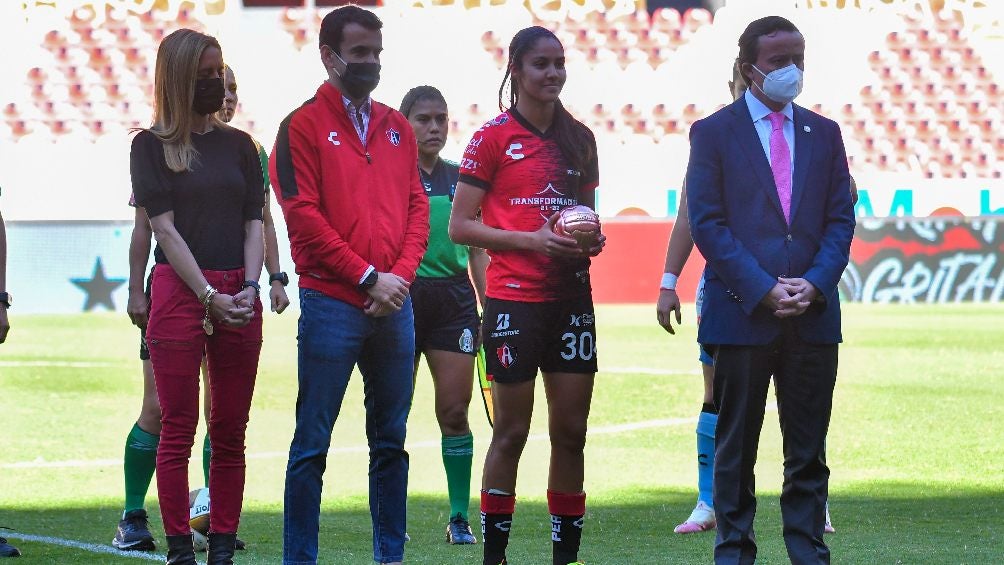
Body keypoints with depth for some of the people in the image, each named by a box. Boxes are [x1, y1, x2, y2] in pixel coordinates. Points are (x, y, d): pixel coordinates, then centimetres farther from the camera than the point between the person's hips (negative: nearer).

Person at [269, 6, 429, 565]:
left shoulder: (397, 128, 15)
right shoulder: (304, 126, -2)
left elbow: (418, 207, 13)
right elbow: (304, 218, -9)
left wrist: (401, 275, -3)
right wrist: (368, 278, -11)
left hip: (394, 305, 5)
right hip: (332, 304, -5)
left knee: (391, 439, 9)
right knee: (312, 443, -3)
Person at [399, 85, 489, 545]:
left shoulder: (460, 179, 12)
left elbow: (477, 250, 16)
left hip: (454, 299, 3)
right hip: (402, 296, -3)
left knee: (455, 410, 0)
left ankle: (460, 518, 5)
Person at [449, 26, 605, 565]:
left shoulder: (578, 139, 12)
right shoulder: (494, 137, -3)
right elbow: (460, 226, -5)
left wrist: (591, 239, 0)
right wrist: (531, 240, -16)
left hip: (571, 298, 5)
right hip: (514, 298, -5)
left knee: (571, 430, 5)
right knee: (512, 430, -1)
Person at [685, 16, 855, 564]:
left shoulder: (823, 133, 13)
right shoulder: (713, 132, 2)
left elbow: (840, 220, 9)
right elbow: (707, 224, -4)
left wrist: (815, 284, -7)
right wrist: (763, 289, -13)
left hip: (813, 314, 3)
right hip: (742, 312, -3)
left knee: (808, 453, 4)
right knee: (735, 450, 3)